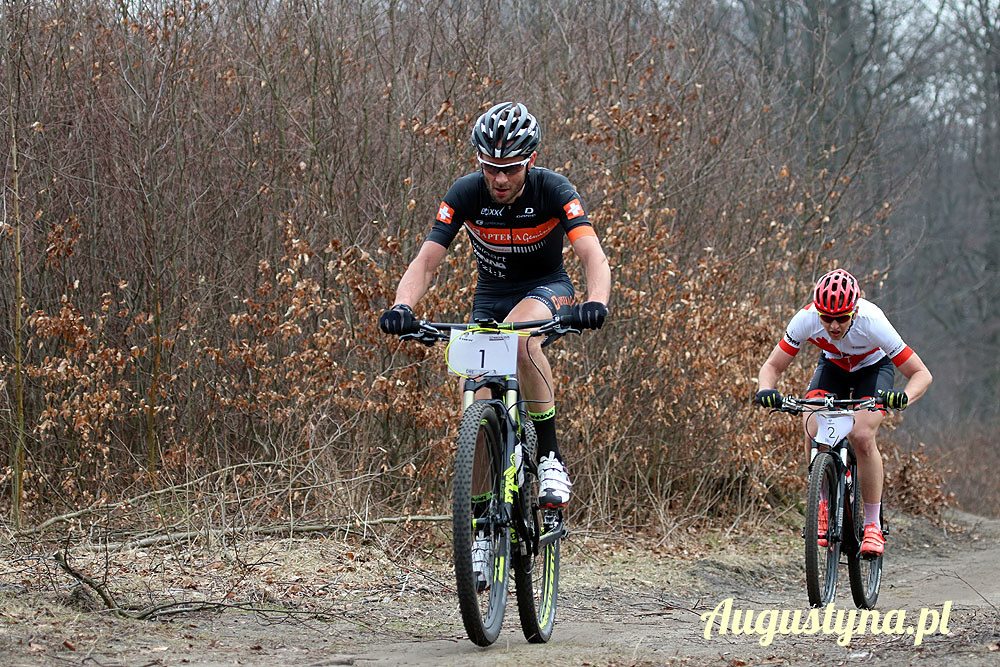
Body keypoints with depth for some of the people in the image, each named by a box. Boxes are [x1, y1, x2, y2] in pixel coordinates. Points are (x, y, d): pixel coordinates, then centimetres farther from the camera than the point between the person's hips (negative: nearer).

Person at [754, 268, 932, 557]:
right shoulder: (806, 319, -31)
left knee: (862, 436, -27)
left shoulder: (872, 322, -37)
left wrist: (905, 397, -53)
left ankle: (873, 524, -13)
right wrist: (766, 391, -42)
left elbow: (922, 374, -32)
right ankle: (825, 506, -2)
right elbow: (772, 366, -20)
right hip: (832, 367, 3)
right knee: (813, 432, -24)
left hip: (873, 368, -2)